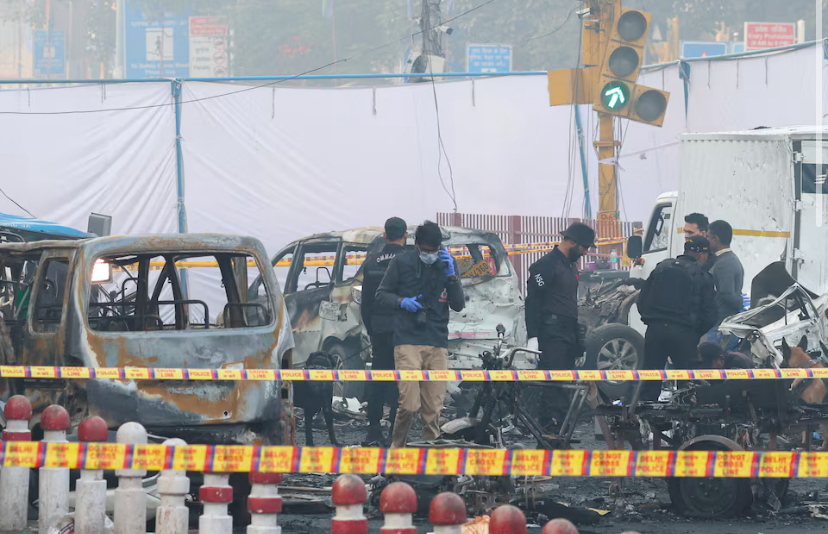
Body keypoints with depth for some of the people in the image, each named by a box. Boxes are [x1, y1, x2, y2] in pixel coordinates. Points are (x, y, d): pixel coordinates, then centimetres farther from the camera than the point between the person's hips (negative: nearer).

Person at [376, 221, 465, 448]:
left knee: (433, 408, 0)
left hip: (438, 344, 3)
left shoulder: (447, 263, 9)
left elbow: (458, 305, 7)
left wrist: (451, 275, -6)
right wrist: (402, 302, -11)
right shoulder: (402, 262, 1)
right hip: (407, 341, -3)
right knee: (410, 405, -13)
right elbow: (381, 295, 8)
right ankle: (396, 449, 6)